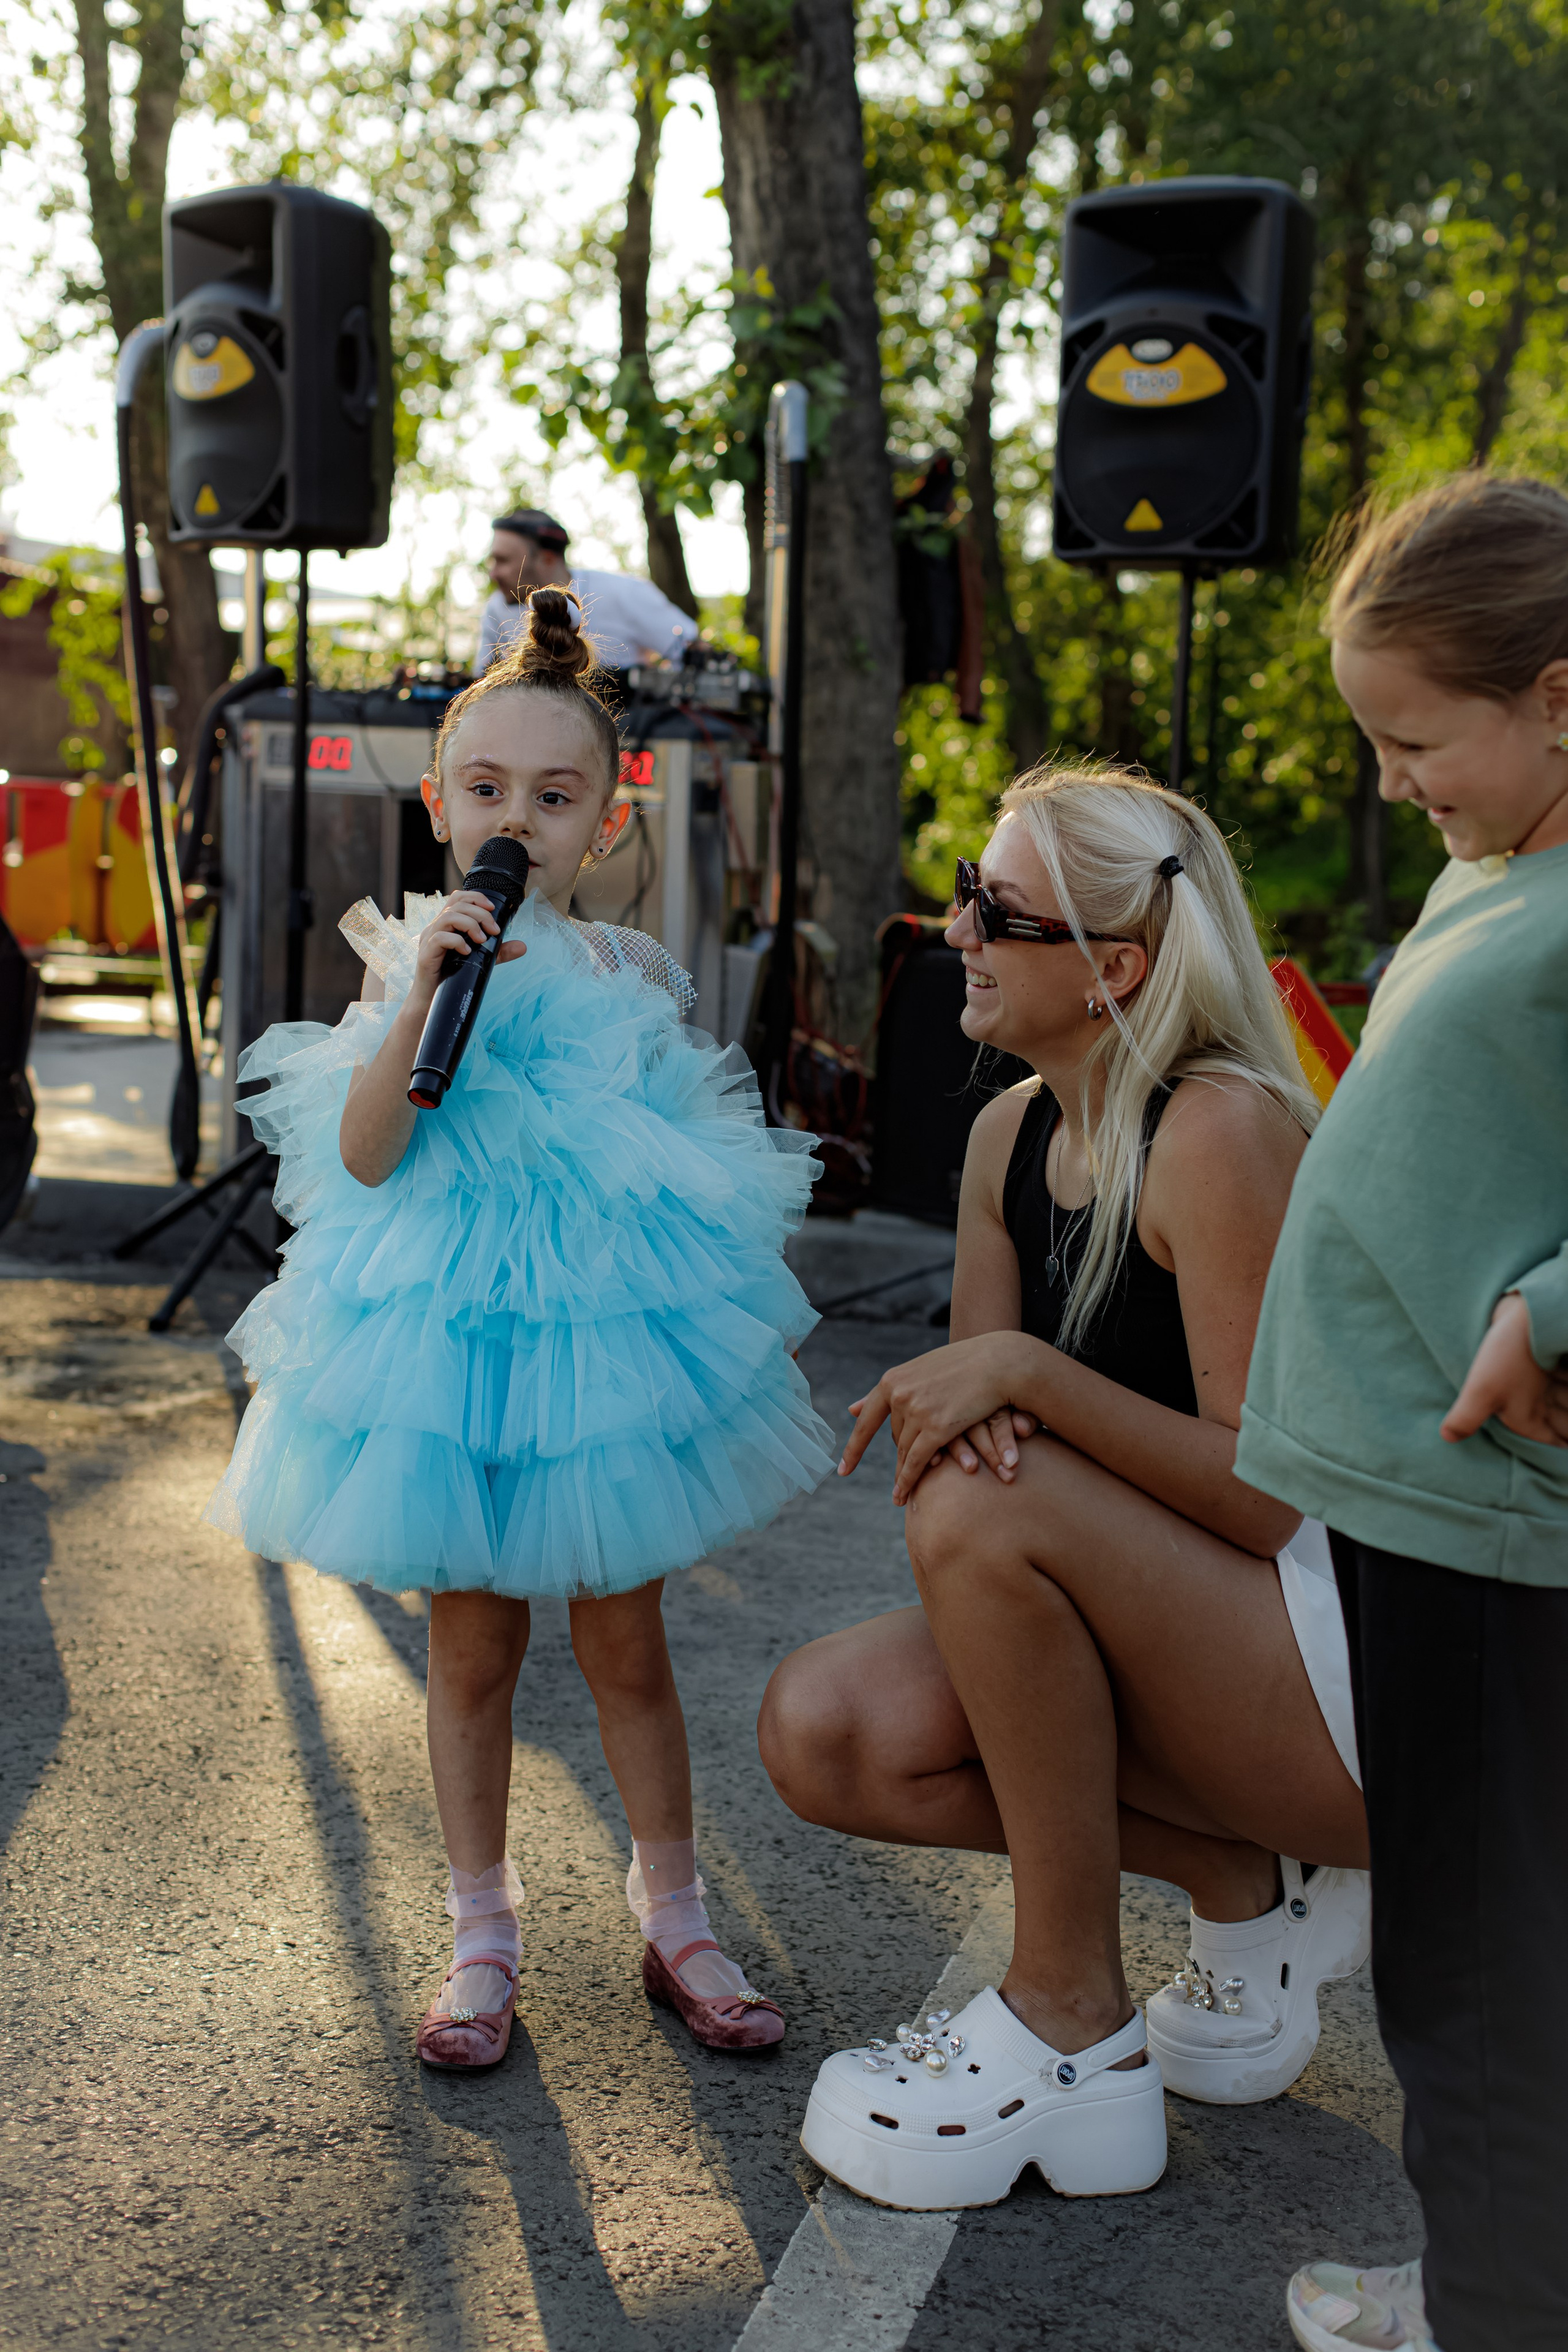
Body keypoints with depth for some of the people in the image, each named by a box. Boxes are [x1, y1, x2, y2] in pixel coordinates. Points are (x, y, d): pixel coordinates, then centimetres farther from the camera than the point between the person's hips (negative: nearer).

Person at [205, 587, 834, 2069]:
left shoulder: (631, 972, 1)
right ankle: (482, 1931, 28)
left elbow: (697, 1166, 10)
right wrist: (423, 990, -24)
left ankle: (671, 1916, 28)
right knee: (472, 1647, 10)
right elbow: (365, 1156, -16)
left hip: (608, 1329, 1)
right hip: (447, 1333, -1)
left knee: (626, 1644, 11)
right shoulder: (410, 958, -3)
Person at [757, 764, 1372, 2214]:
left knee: (990, 1509, -30)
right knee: (823, 1733, -10)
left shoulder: (1221, 1131, -20)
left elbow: (1271, 1488, -23)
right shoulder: (1012, 1134, 4)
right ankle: (1244, 1885, 5)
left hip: (1343, 1666, -7)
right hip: (1163, 1642, 8)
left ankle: (1074, 2027, -11)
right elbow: (973, 1400, 6)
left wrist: (1027, 1372, -30)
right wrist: (950, 1415, -17)